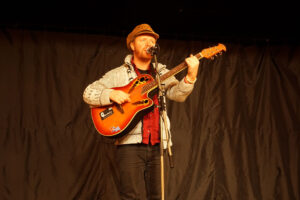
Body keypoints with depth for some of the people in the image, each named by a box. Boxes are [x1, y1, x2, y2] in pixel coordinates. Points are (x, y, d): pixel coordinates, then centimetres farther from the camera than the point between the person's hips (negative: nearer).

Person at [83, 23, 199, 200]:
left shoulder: (162, 73, 15)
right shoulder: (119, 74, 7)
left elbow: (178, 94, -3)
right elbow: (88, 93, 4)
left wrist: (190, 77, -23)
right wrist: (111, 94, -15)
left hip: (157, 144, 3)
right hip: (130, 143, -3)